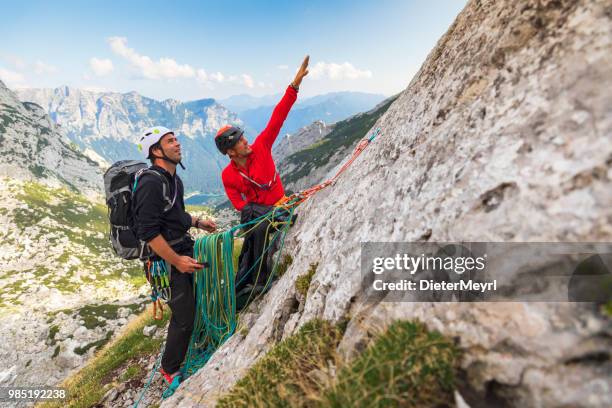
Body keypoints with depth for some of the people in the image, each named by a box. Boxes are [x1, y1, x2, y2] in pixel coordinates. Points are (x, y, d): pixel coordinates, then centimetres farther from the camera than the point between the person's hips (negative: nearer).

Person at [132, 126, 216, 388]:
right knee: (184, 316, -1)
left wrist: (198, 223, 18)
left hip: (182, 250, 9)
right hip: (167, 257, -9)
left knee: (188, 306, 22)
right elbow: (148, 232, -26)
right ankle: (170, 370, 23)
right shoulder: (151, 183, -23)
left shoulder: (172, 179, 9)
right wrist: (176, 261, -24)